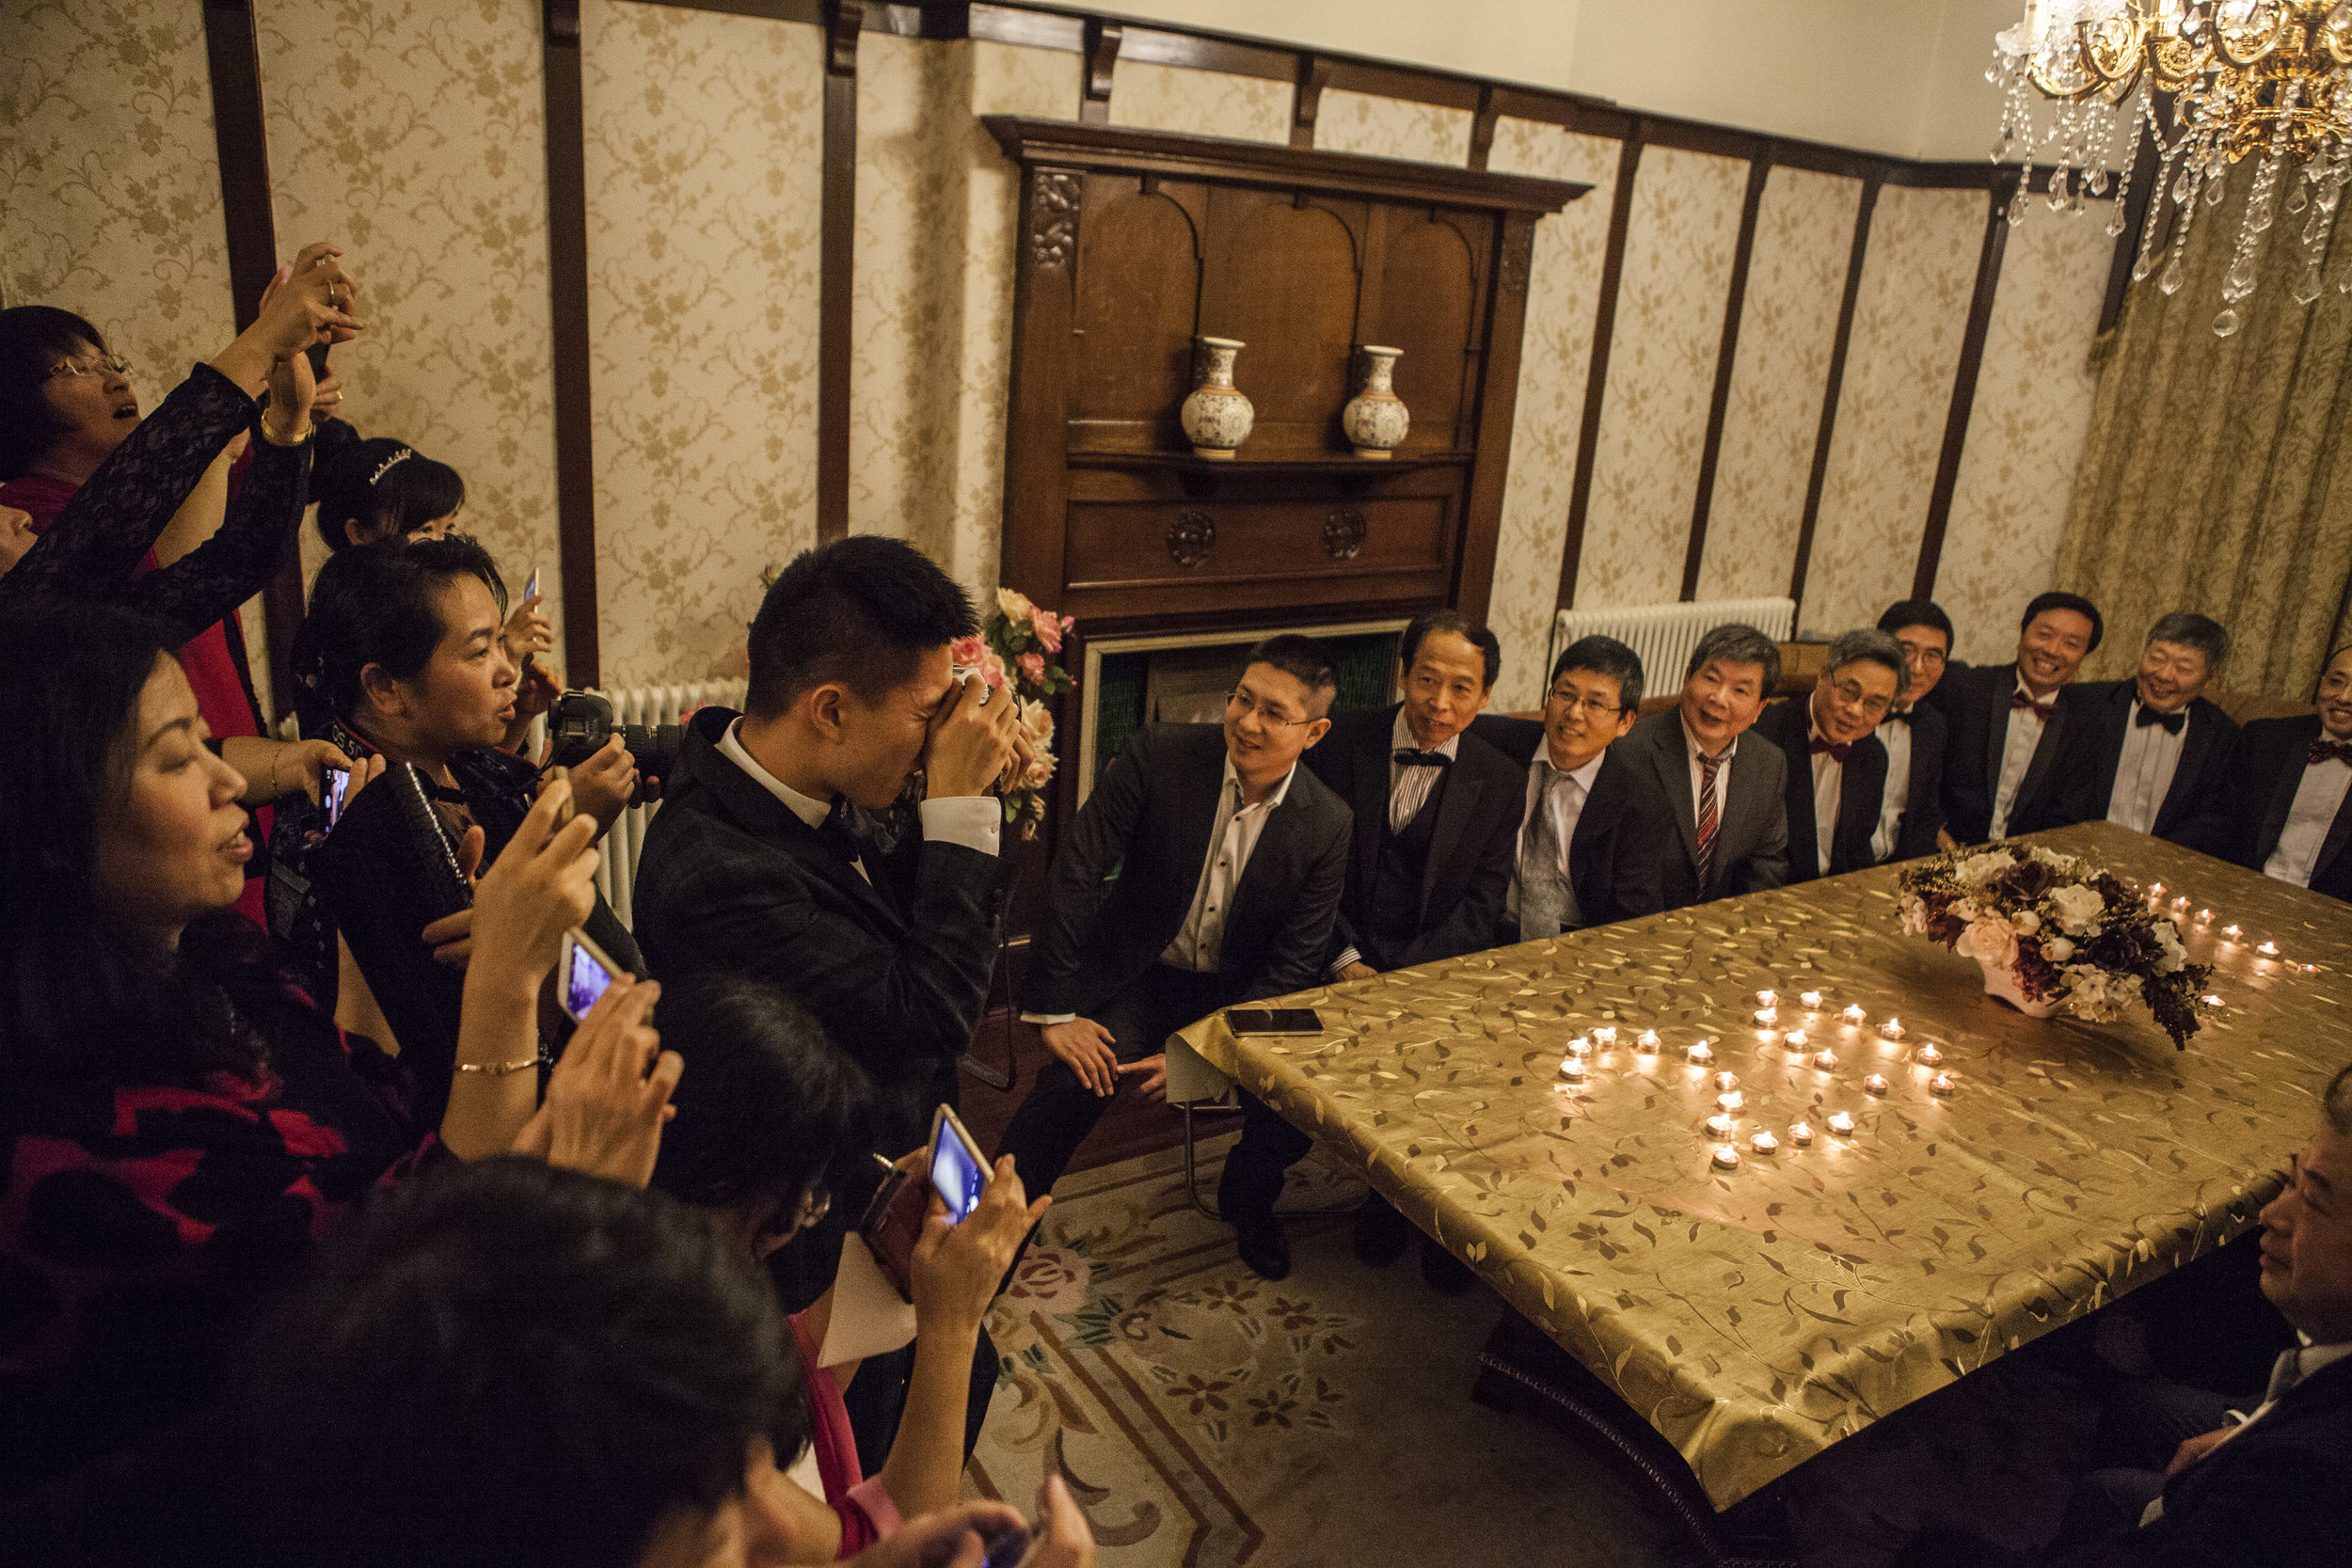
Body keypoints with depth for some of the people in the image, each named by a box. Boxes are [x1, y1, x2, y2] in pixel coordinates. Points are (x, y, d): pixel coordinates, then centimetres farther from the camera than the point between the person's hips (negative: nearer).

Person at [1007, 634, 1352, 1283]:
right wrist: (1055, 1009, -16)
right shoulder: (1156, 756, -16)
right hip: (1138, 974, -1)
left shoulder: (1326, 824, -12)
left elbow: (1293, 964, -8)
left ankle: (1245, 1204, 18)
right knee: (1069, 1085, -26)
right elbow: (1076, 874, -14)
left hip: (1242, 991, 2)